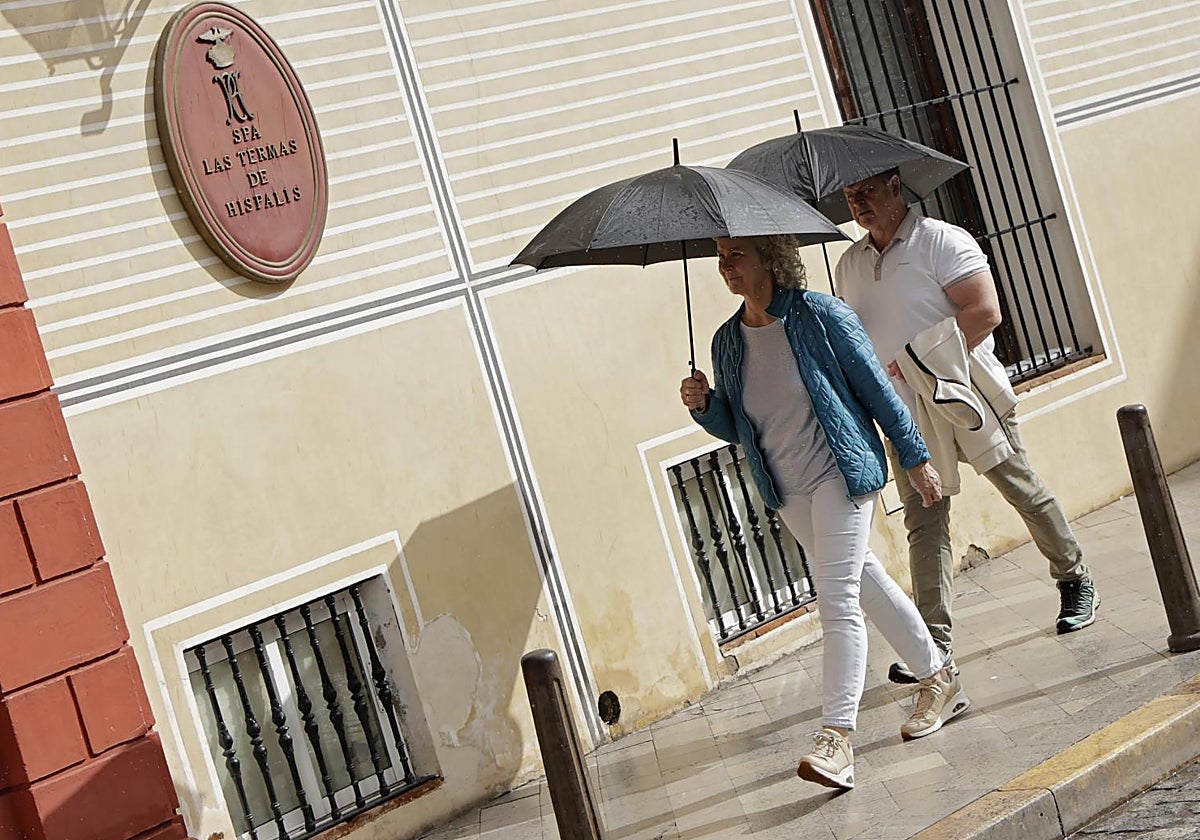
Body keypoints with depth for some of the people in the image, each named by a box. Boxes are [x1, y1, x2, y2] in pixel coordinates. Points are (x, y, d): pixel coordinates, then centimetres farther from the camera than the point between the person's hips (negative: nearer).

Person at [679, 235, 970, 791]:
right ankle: (940, 682, 33)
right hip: (786, 492, 6)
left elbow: (876, 388, -5)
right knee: (866, 583, 16)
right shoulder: (727, 341, 4)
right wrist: (703, 406, -9)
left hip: (841, 476, -6)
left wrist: (915, 458, -2)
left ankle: (836, 737, -14)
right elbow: (736, 428, 11)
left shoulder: (821, 316, -11)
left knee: (837, 602, -13)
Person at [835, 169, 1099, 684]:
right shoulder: (849, 265, 11)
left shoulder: (941, 240, -10)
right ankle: (936, 642, -4)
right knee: (923, 524, -3)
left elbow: (985, 312, -19)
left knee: (1025, 494, 8)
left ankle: (1075, 582, 31)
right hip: (907, 417, 5)